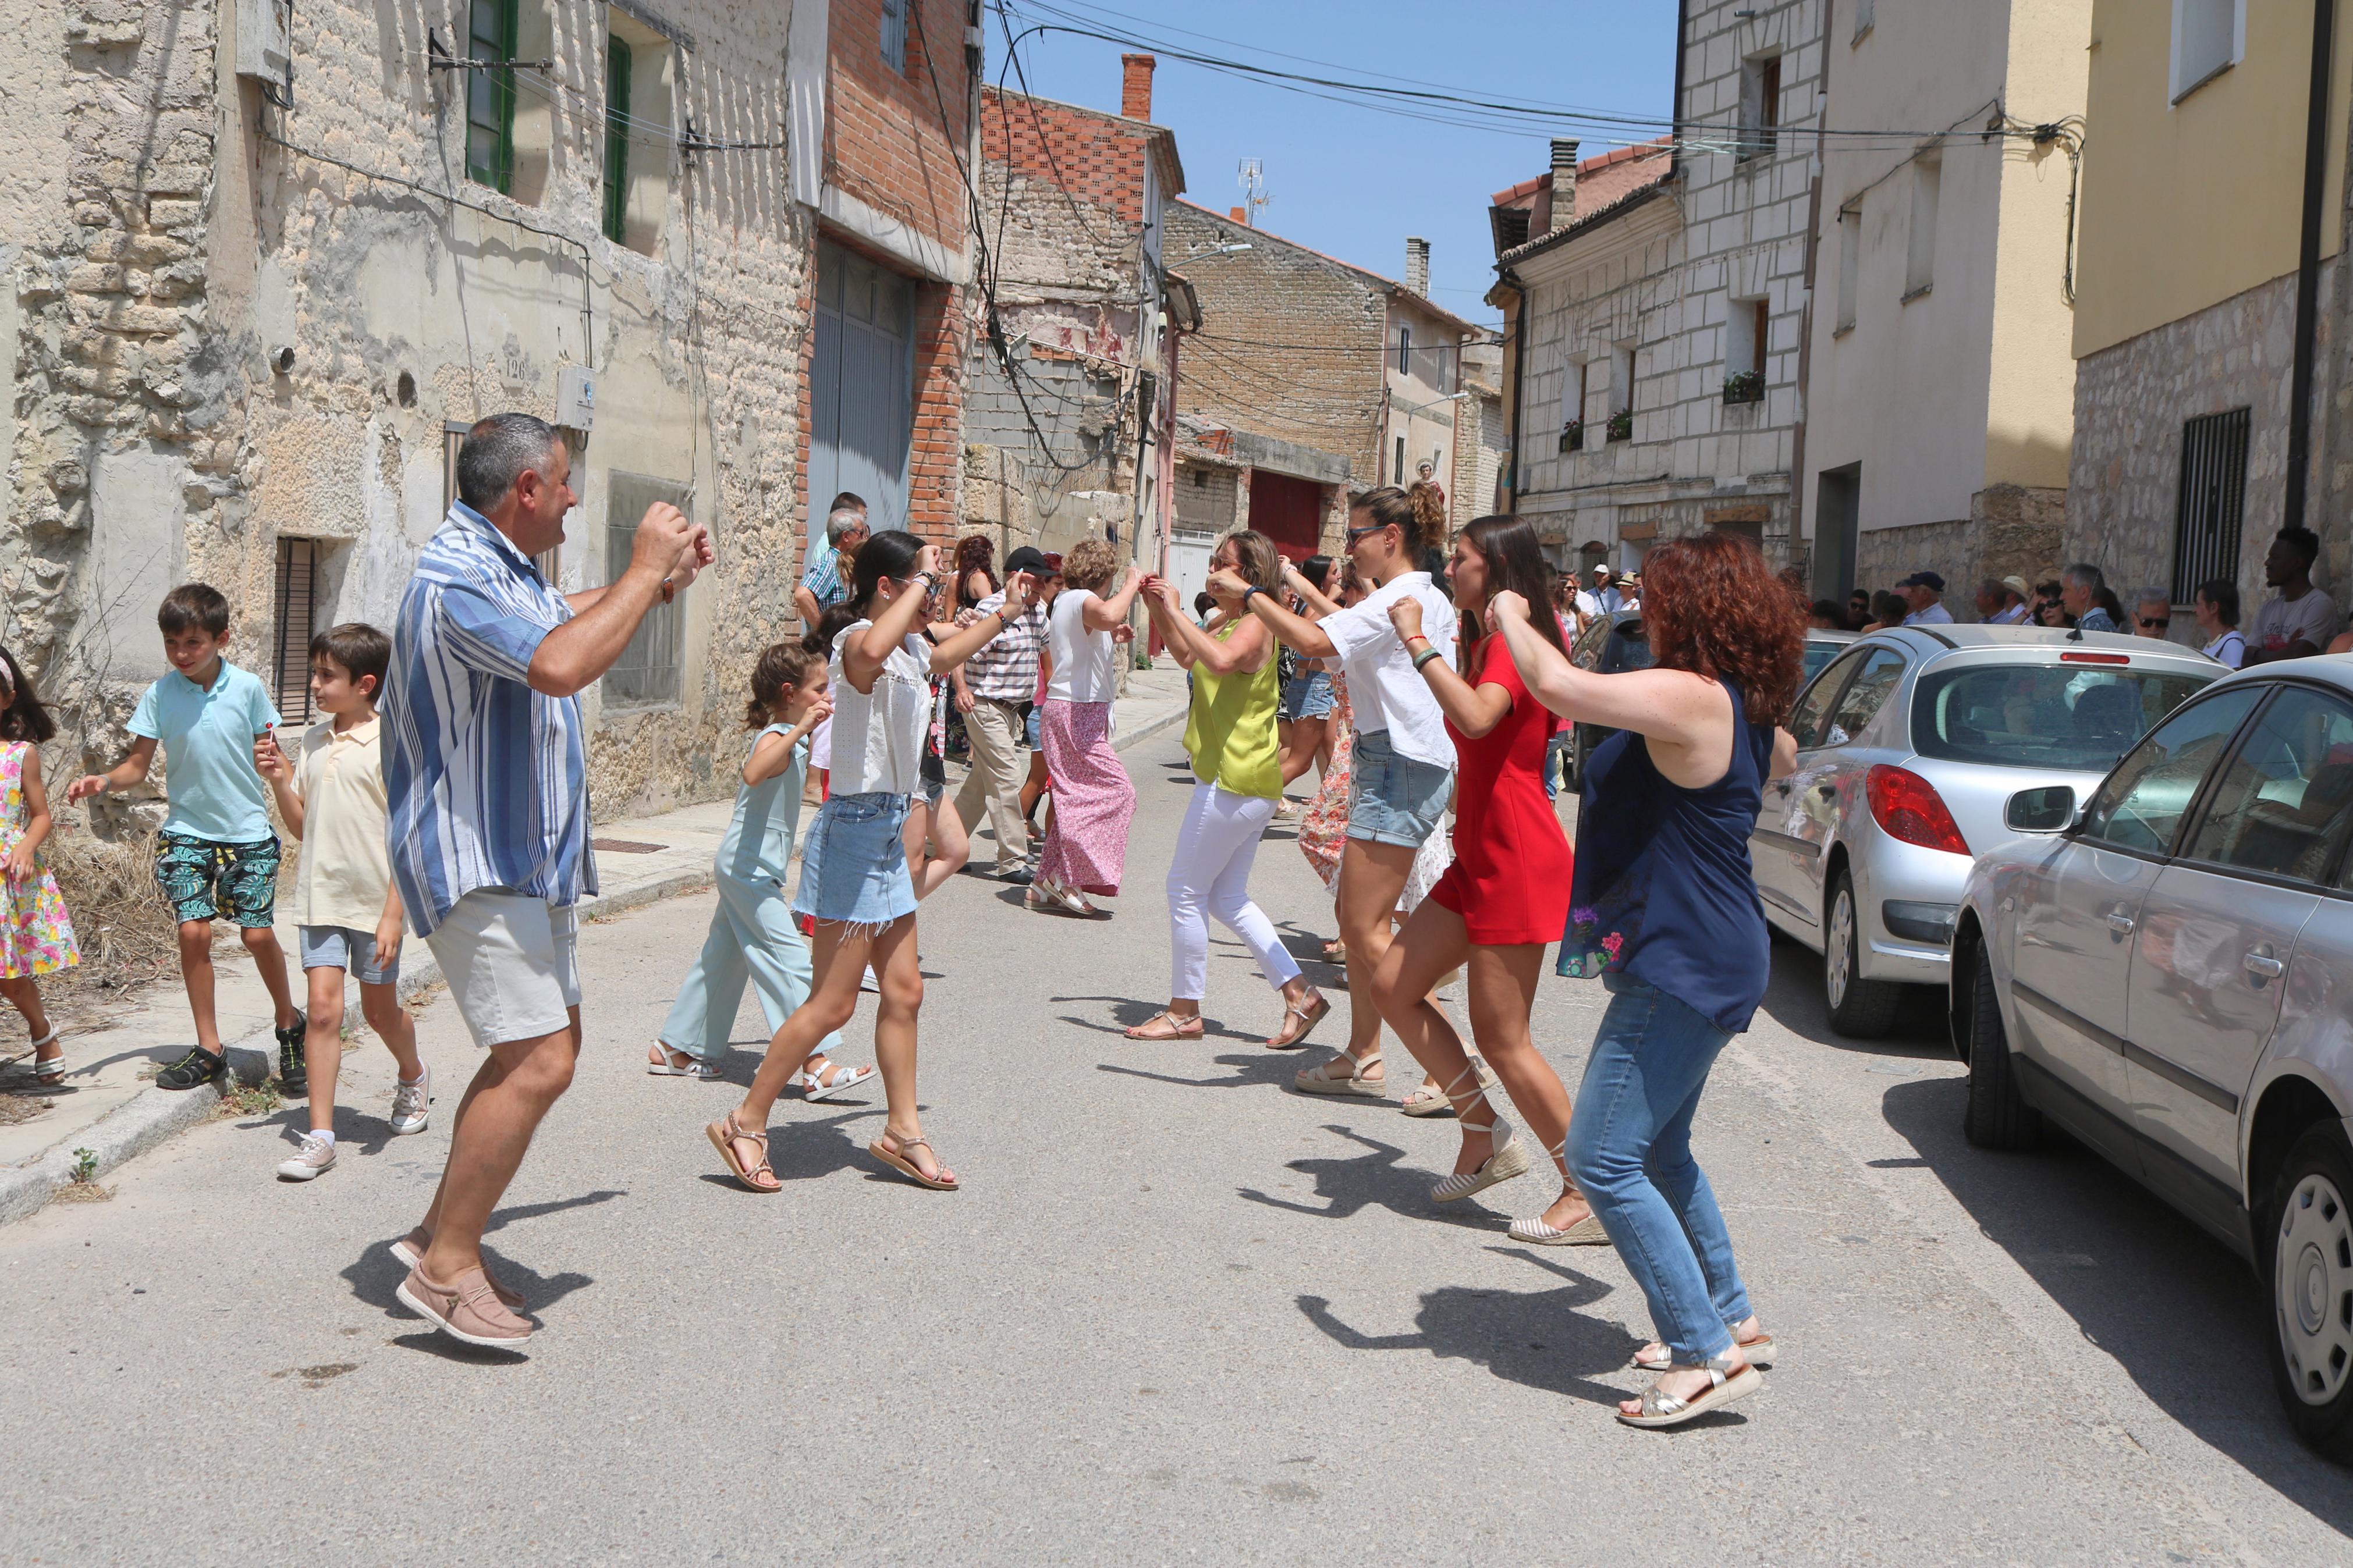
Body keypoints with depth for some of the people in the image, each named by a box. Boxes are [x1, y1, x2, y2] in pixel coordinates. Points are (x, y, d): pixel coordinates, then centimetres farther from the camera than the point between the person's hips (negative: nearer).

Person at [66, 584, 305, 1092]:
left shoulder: (247, 687, -5)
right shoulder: (159, 696, -4)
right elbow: (138, 764, -1)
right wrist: (104, 780, -19)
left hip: (248, 830, -1)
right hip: (187, 831, 1)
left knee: (258, 933, -4)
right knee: (193, 931, -7)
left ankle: (289, 1024, 21)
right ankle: (209, 1047, 7)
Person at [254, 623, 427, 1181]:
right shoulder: (312, 742, 6)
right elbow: (301, 826, 14)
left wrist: (393, 914, -16)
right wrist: (278, 779, -3)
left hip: (374, 900, -4)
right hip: (320, 898, 4)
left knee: (379, 1009, 13)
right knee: (324, 1008, -6)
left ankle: (413, 1077, 44)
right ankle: (320, 1136, -3)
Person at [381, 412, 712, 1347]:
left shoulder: (505, 572, 16)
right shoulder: (454, 578, -19)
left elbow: (561, 620, 38)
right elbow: (560, 664, -35)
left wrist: (654, 585, 25)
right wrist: (643, 570, -23)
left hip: (527, 858, 11)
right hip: (476, 861, -11)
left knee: (542, 1050, 13)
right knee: (537, 1062, -15)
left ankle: (442, 1231, 22)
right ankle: (445, 1269, -6)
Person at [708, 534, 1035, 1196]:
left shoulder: (911, 649, 13)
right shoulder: (858, 639, -16)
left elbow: (942, 656, 39)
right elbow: (870, 653, -44)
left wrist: (1004, 614, 37)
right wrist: (920, 580, -33)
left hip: (887, 831, 10)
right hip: (854, 828, -10)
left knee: (904, 991, 12)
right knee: (832, 1005, -5)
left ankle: (902, 1131, 22)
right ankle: (745, 1124, 5)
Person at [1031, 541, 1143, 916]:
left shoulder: (1064, 601, 19)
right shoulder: (1082, 600, -13)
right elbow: (1108, 615, -38)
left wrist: (1111, 639, 22)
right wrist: (1132, 584, -22)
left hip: (1064, 711, 11)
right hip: (1079, 713, -11)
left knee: (1076, 796, 11)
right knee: (1117, 790, -11)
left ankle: (1046, 885, 11)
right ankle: (1064, 874, -12)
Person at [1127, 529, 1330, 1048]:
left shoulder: (1254, 625, -16)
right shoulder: (1230, 622, 14)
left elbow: (1221, 658, -38)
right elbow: (1188, 657, 29)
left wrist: (1176, 611, -28)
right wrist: (1159, 612, 14)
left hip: (1234, 781, -10)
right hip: (1246, 781, 10)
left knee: (1186, 891, 0)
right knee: (1227, 898, 14)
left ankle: (1184, 1013, 10)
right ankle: (1300, 995, 13)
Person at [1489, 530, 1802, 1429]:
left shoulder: (1688, 697, -20)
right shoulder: (1745, 711, 12)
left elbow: (1558, 687, -29)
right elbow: (1784, 759, 37)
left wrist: (1511, 619, -11)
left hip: (1683, 964, -11)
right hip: (1713, 954, 11)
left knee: (1604, 1160, -9)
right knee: (1659, 1152, 23)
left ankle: (1706, 1355, -5)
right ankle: (1732, 1322, 33)